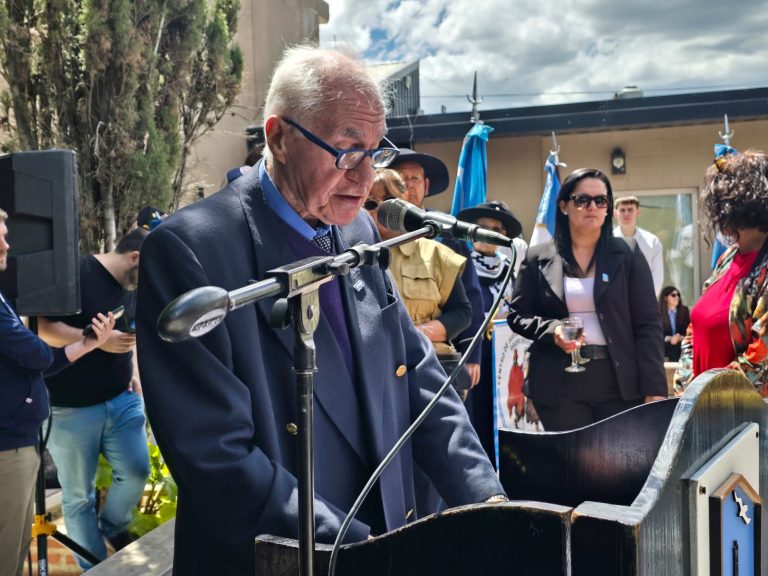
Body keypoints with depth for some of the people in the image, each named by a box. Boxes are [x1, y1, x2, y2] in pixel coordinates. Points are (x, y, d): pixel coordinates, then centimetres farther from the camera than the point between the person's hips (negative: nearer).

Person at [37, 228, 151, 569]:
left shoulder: (129, 287, 12)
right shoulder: (76, 275, -14)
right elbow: (41, 327, -19)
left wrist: (134, 371, 10)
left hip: (122, 400, 7)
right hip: (72, 408, -6)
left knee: (136, 470, 2)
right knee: (78, 495, 3)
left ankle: (113, 526, 31)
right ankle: (94, 568, 17)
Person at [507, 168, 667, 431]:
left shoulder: (627, 256, 5)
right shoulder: (538, 258, 6)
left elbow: (647, 324, 1)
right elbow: (517, 314, 8)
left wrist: (654, 389, -6)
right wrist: (552, 330, -13)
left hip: (620, 382, 0)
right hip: (561, 385, 0)